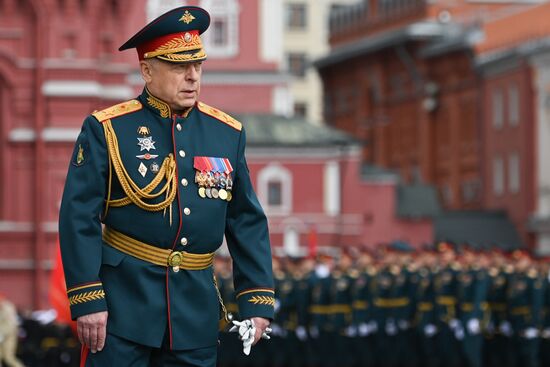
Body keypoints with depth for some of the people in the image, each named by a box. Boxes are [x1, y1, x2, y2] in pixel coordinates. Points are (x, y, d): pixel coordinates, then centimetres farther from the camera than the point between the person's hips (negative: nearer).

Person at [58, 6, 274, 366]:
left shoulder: (228, 134, 7)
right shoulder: (107, 130, -4)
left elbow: (248, 223, 10)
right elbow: (79, 218, -7)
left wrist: (257, 301, 4)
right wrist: (87, 300, -14)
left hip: (196, 305, 4)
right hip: (123, 296, -3)